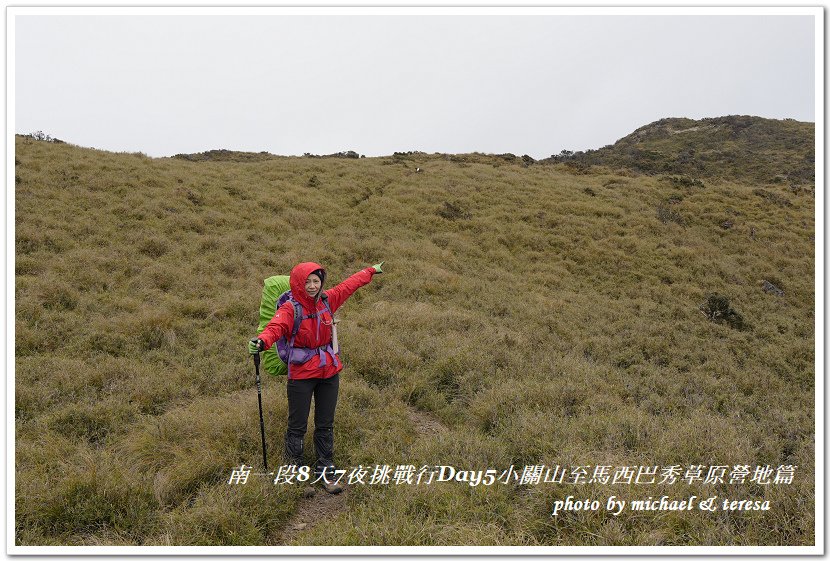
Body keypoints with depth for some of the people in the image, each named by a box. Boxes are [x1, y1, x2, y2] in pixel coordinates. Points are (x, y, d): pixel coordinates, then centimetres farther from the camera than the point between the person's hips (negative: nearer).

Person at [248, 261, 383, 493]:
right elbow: (276, 327, -34)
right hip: (301, 373, -5)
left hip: (329, 371, 5)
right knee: (298, 425, 3)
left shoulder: (327, 300, 2)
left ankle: (325, 471, 26)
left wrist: (371, 271, 30)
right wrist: (262, 341, -56)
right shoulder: (289, 309, -14)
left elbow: (349, 284, 17)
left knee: (325, 424, 12)